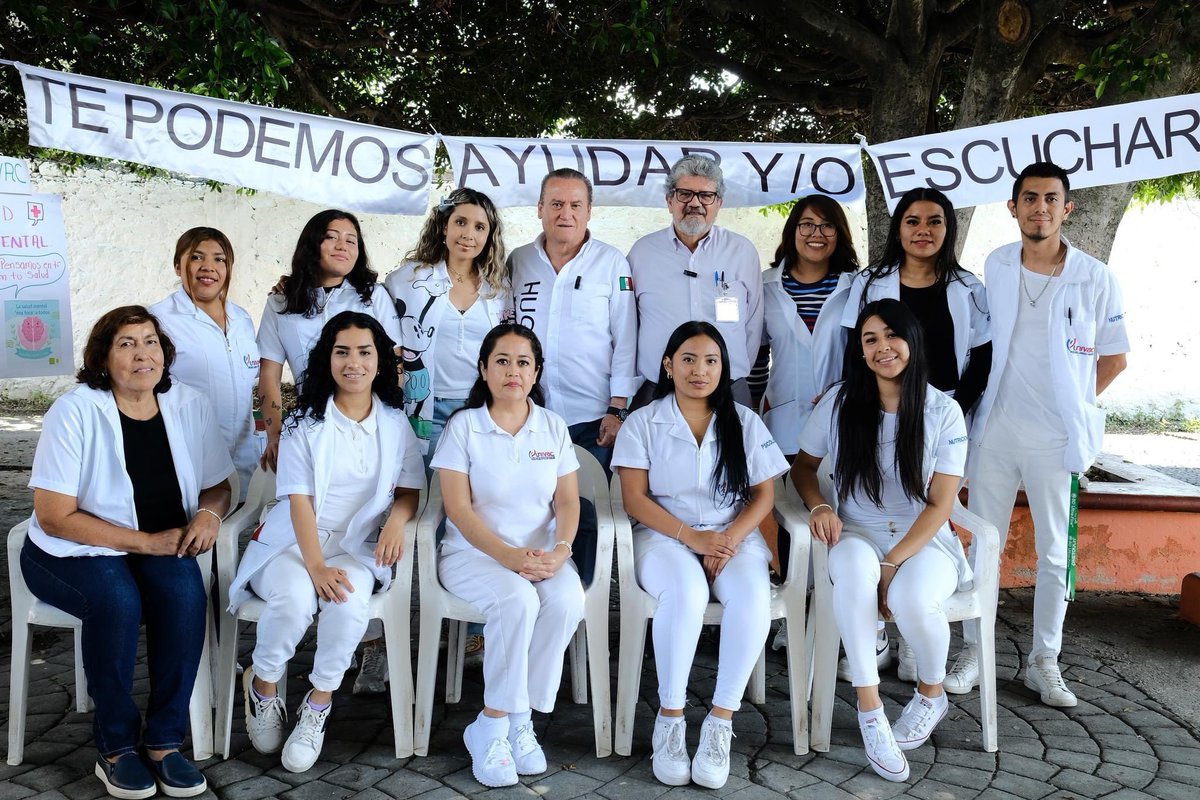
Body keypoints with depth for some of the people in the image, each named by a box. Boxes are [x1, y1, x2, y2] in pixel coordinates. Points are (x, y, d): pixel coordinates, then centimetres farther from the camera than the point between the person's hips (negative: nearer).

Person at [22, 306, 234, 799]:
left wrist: (210, 512, -14)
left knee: (185, 591, -29)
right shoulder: (75, 411, -12)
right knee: (117, 599, -34)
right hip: (72, 552, -3)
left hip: (161, 548, 3)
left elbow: (218, 485, 11)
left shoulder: (190, 407, 0)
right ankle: (115, 747, -14)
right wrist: (146, 542, -20)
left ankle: (164, 741, -15)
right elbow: (54, 517, -14)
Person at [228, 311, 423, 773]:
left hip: (357, 547, 1)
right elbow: (298, 499, -8)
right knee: (295, 598, -33)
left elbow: (411, 489, 12)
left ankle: (318, 705, -8)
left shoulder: (396, 423, 8)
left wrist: (397, 519, -13)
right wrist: (316, 565, -21)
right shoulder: (304, 422, 0)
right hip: (293, 542, -1)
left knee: (350, 602, -32)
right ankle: (263, 684, -1)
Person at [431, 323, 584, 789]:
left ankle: (513, 719, -14)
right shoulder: (463, 426, -1)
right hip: (474, 552, -3)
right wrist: (508, 555, -22)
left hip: (541, 553, 3)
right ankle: (493, 728, -17)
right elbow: (458, 509, -8)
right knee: (518, 600, -34)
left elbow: (568, 501, 4)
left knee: (567, 602, -29)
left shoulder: (553, 427, 9)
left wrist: (560, 550, -17)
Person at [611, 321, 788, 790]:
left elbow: (763, 495, 6)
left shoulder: (744, 422, 10)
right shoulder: (642, 423, 4)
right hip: (665, 535, -2)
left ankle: (720, 722, -19)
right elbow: (635, 499, -4)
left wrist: (730, 539, -13)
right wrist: (691, 538, -17)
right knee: (685, 592, -36)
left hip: (734, 535, 2)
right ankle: (670, 717, -19)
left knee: (753, 597, -32)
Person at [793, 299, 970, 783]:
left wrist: (893, 564, -16)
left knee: (913, 598, -34)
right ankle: (870, 709, -25)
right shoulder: (839, 403, 0)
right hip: (856, 535, 1)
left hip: (924, 541, -1)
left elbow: (941, 504, -6)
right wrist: (819, 507, -9)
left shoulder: (943, 412, -3)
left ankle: (931, 694, 1)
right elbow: (803, 466, 13)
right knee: (854, 567, -37)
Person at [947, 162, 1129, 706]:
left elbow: (1114, 358, 5)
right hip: (995, 430, 2)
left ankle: (1044, 662, 21)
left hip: (1055, 436, -2)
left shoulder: (1095, 278, -4)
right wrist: (979, 403, 8)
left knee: (1054, 552, 7)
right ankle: (975, 650, 20)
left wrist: (1071, 406, 0)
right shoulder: (994, 267, 3)